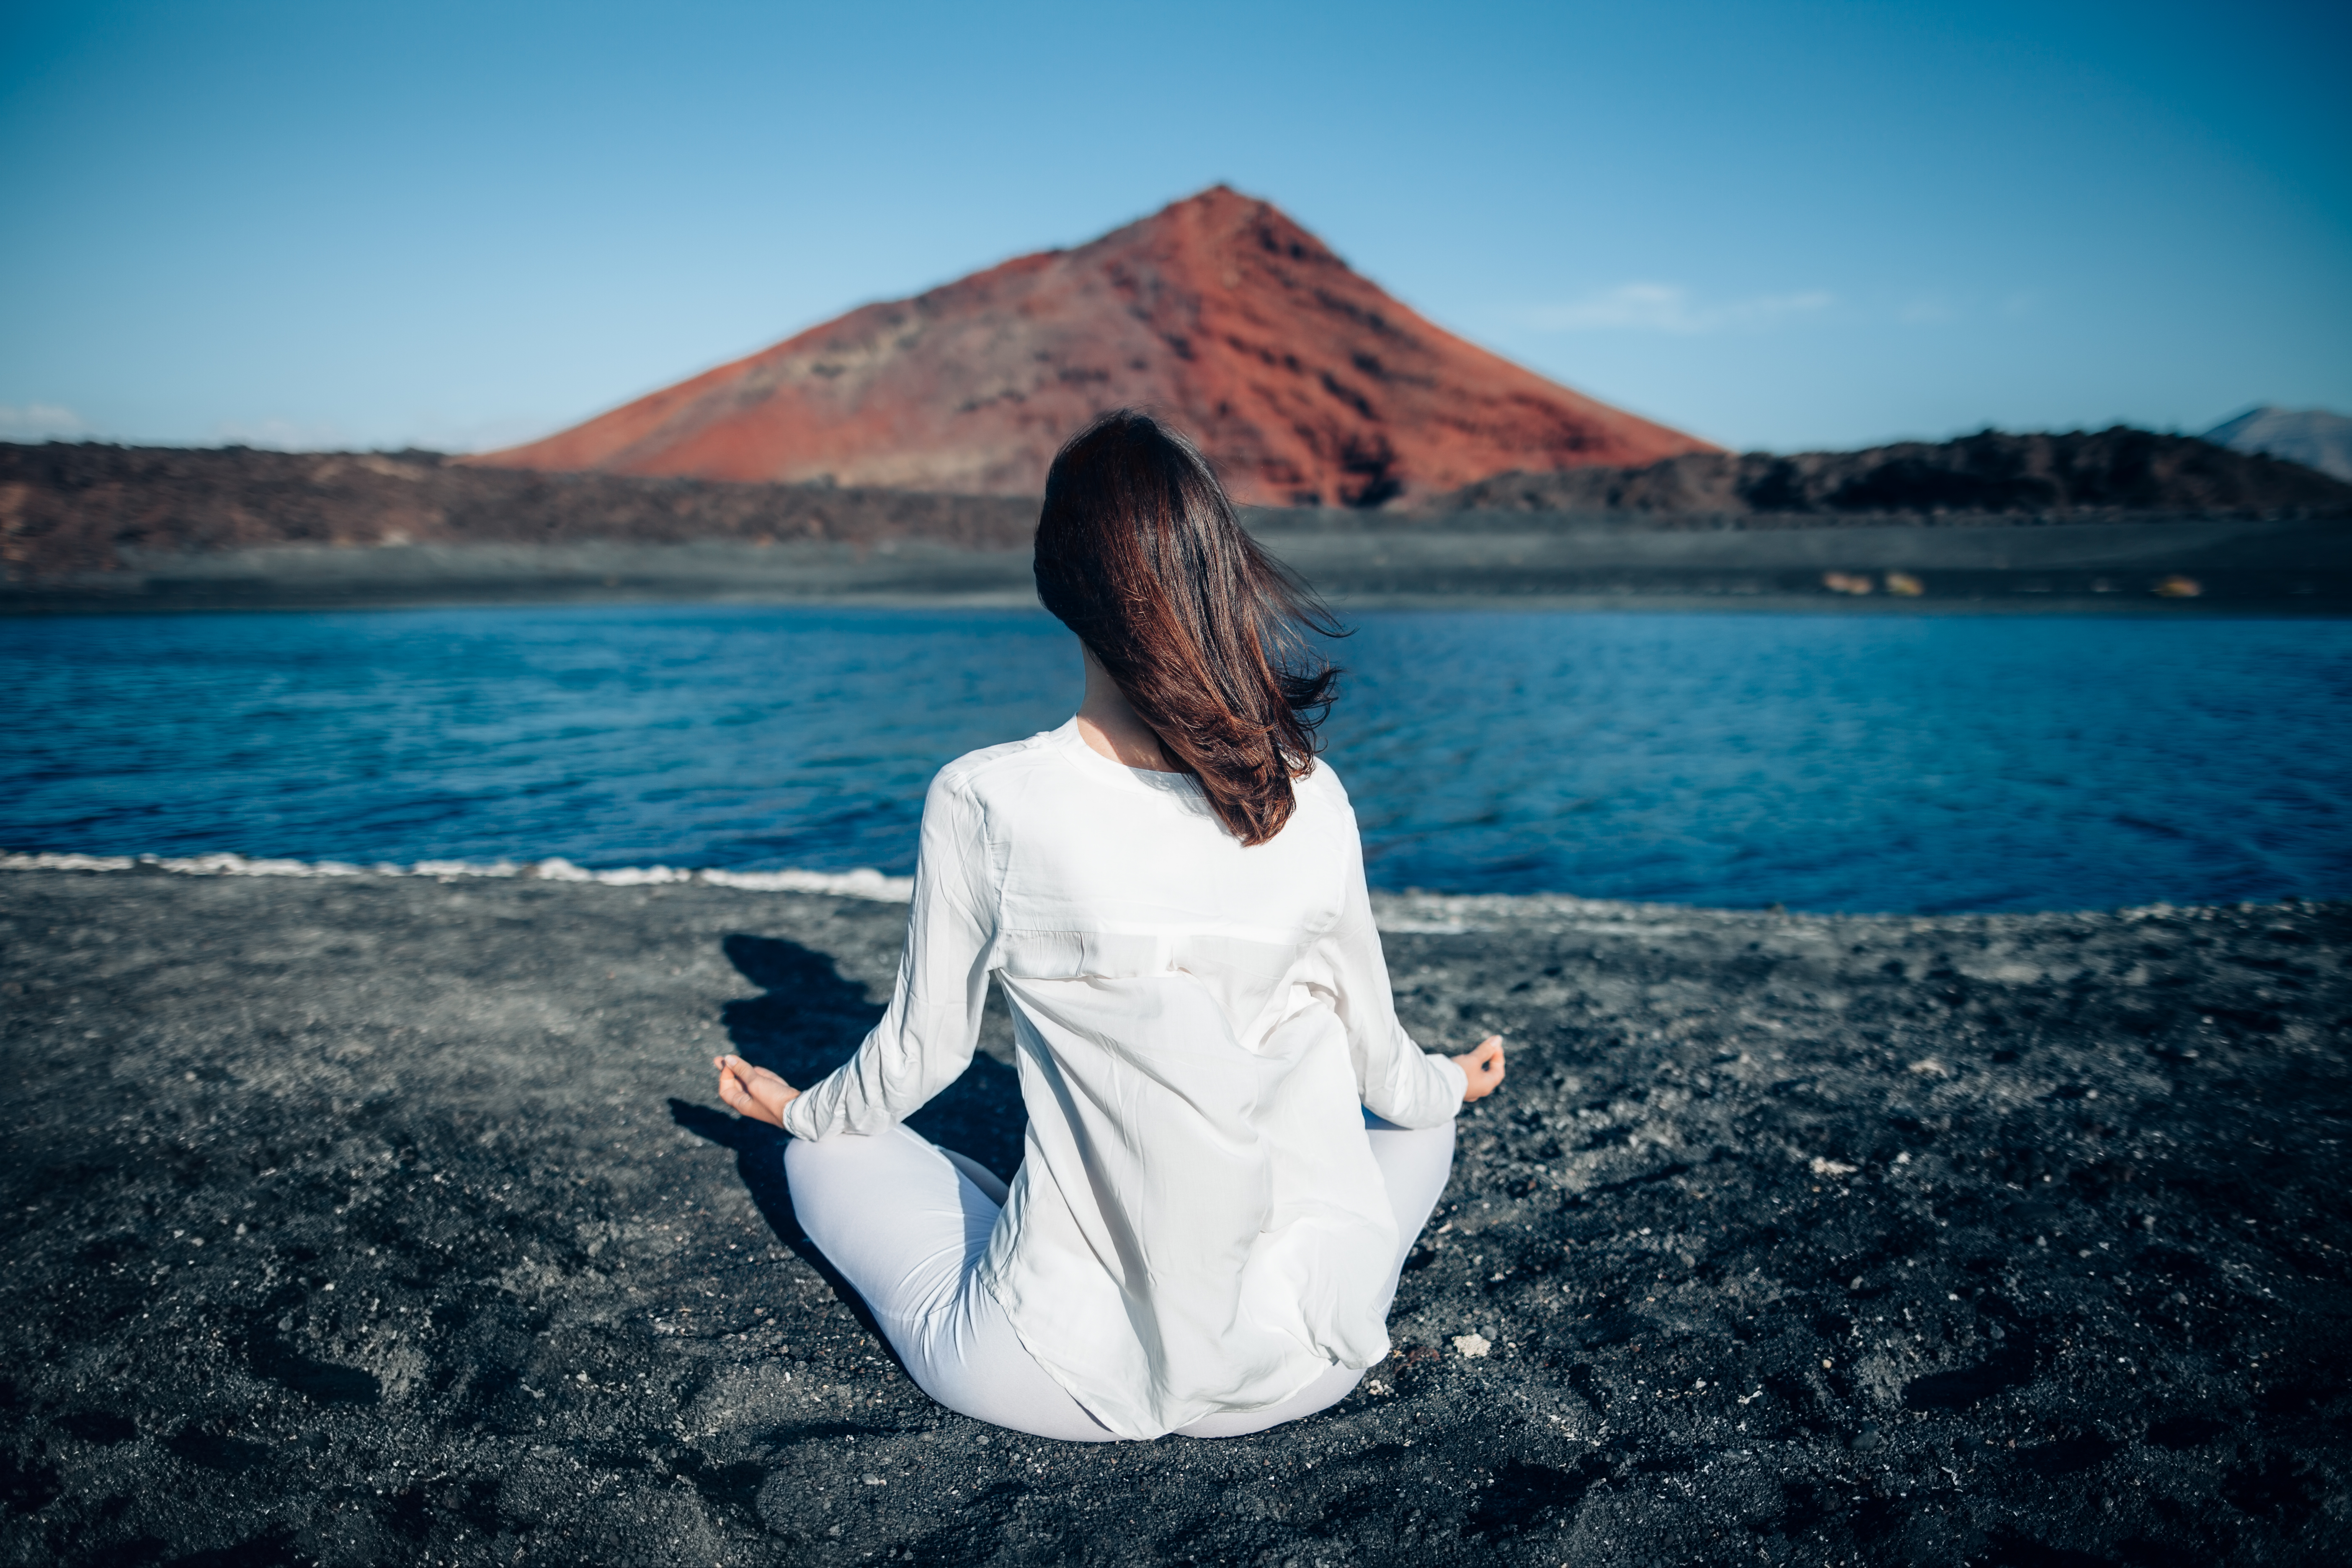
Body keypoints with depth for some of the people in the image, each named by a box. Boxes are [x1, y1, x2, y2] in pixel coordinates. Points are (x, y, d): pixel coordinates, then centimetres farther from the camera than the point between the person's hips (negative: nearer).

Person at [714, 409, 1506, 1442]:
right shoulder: (1312, 798, -7)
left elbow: (921, 1052, 1)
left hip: (1071, 1385, -2)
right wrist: (1453, 1085, 32)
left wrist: (799, 1110, 24)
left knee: (827, 1155, 23)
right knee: (1417, 1121, 34)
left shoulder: (985, 801, -14)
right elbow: (1377, 1058, 7)